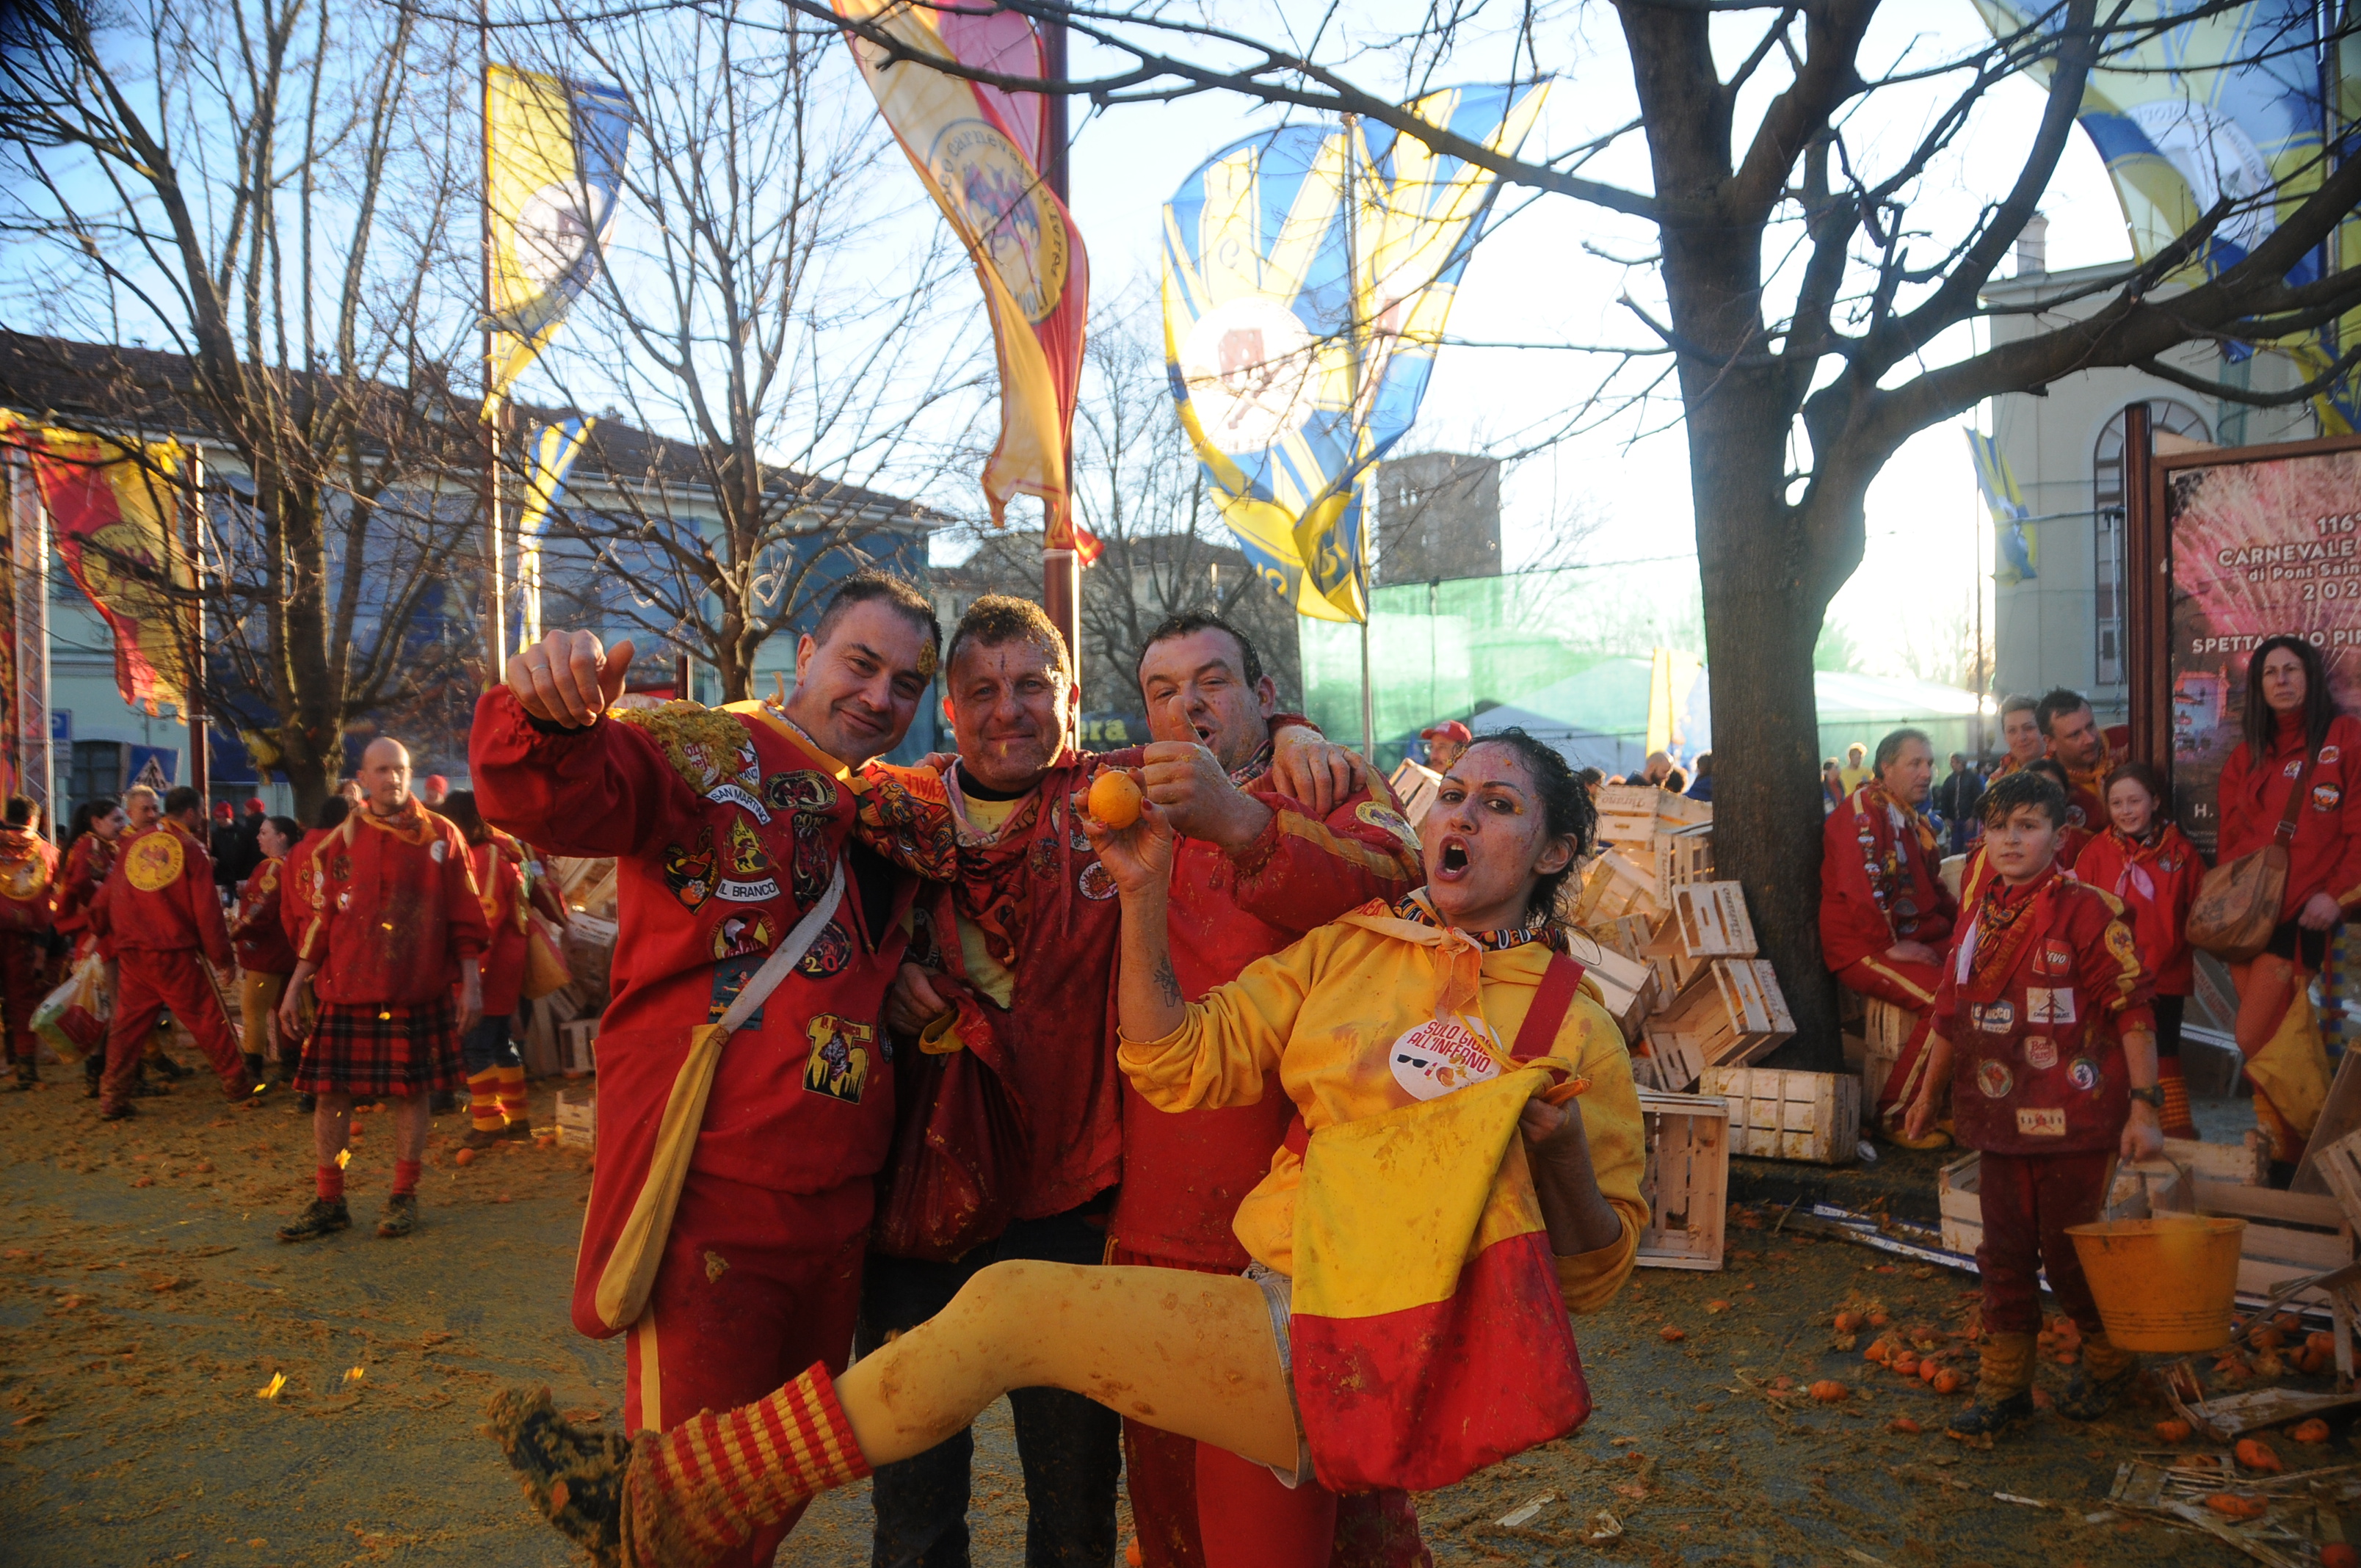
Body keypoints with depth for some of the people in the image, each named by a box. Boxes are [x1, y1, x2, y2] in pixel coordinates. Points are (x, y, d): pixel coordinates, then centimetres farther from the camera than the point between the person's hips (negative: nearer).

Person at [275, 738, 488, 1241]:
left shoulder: (441, 836, 1)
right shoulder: (340, 841, 7)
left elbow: (464, 918, 2)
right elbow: (321, 919, 9)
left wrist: (471, 983, -2)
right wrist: (296, 986, 6)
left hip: (417, 992, -2)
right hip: (345, 990, 2)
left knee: (412, 1090, 4)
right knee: (329, 1090, 3)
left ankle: (403, 1198, 18)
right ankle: (328, 1202, 16)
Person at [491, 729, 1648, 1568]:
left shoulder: (1575, 1022, 4)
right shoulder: (1349, 947, 13)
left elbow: (1595, 1271, 4)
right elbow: (1178, 1063, 4)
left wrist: (1562, 1146, -16)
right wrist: (1144, 892, -8)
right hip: (1282, 1316, 4)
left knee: (1009, 1307, -13)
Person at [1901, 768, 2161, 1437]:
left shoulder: (2085, 911, -11)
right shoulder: (1979, 917, 8)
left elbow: (2132, 1010, -13)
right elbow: (1952, 1013, 17)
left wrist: (2144, 1105, -18)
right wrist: (1930, 1092, 23)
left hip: (2073, 1118, -6)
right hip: (2001, 1118, 6)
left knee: (2070, 1253, 5)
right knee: (2005, 1255, 12)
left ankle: (2110, 1357, 33)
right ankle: (2003, 1383, 24)